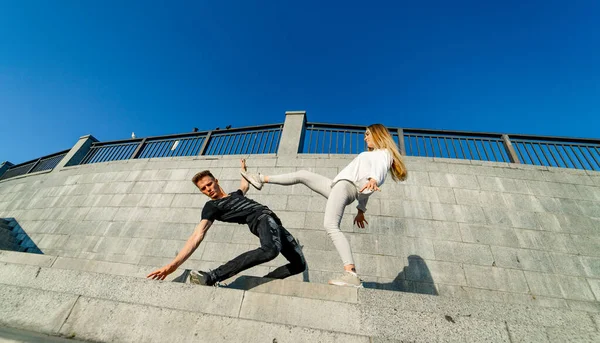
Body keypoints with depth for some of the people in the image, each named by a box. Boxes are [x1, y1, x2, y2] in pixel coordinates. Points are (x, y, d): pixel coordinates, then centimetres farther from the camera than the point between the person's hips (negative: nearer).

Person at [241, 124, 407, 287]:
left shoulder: (384, 153, 8)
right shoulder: (371, 155, 33)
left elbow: (380, 169, -19)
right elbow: (364, 190, 30)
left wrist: (373, 179, -39)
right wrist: (361, 210, 29)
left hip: (347, 186, -9)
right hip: (340, 186, 10)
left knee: (331, 226, -29)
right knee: (302, 175, 17)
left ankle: (351, 275, -33)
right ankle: (262, 179, 26)